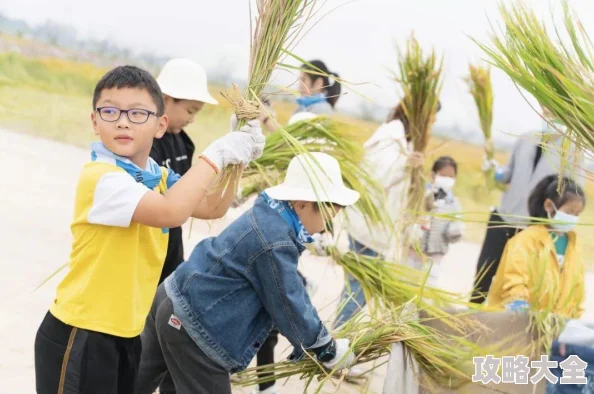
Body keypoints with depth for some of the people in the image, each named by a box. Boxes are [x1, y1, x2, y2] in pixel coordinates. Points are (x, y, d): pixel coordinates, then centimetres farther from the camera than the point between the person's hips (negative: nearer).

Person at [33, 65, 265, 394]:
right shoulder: (100, 177, -22)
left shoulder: (158, 177, 6)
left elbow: (211, 207, 16)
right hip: (79, 335, -8)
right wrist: (216, 155, -25)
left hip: (125, 333, 8)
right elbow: (171, 212, -35)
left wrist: (237, 156, 1)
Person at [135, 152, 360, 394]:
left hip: (175, 301, 10)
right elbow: (288, 305, -17)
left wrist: (314, 340, 16)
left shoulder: (268, 217, 5)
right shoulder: (273, 243, -26)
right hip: (191, 323, -10)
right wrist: (327, 350, -3)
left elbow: (291, 288, 14)